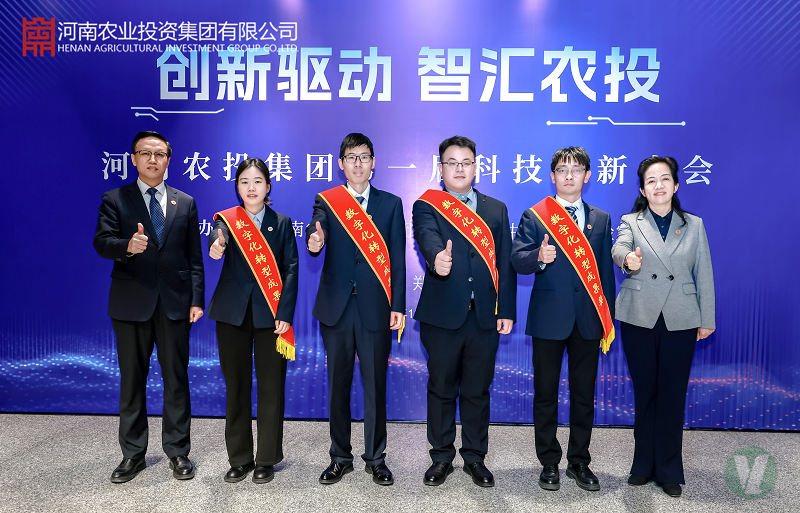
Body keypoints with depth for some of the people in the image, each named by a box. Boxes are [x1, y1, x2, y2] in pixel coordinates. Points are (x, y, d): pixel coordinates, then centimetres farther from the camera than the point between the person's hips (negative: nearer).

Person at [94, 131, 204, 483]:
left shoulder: (185, 203, 10)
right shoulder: (115, 199, 5)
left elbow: (194, 257, 7)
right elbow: (101, 242, -8)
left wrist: (197, 299, 0)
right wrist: (127, 246, -30)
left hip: (174, 302, 1)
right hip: (130, 304, 0)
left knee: (176, 378, 6)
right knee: (131, 380, 9)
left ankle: (177, 451, 19)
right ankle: (133, 454, 24)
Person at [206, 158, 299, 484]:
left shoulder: (282, 223, 6)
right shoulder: (227, 219, 7)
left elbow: (291, 270, -1)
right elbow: (216, 239, -17)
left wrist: (285, 313, -11)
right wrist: (216, 246, -41)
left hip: (270, 314, -1)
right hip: (233, 313, 1)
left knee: (270, 387, 4)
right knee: (236, 386, 9)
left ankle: (267, 459, 19)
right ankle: (239, 459, 24)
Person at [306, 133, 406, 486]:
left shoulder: (391, 204, 7)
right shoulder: (326, 201, 7)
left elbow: (397, 258, 2)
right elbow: (315, 229, -14)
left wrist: (398, 305, -5)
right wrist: (314, 241, -38)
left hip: (376, 308, 0)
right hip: (336, 307, 1)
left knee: (375, 385, 7)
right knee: (338, 385, 11)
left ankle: (375, 459, 25)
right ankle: (340, 457, 27)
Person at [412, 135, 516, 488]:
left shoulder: (496, 209, 12)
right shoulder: (426, 206, 2)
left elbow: (505, 263, 8)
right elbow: (427, 237, -21)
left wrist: (507, 310, 2)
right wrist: (437, 257, -44)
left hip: (485, 316, 3)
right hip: (442, 314, -2)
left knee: (477, 390, 12)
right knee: (441, 389, 10)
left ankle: (475, 457, 30)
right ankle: (441, 457, 28)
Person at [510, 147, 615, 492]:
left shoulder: (601, 220, 11)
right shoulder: (534, 216, 2)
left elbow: (605, 270, 11)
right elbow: (517, 259, -7)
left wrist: (608, 317, 8)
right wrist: (539, 257, -29)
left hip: (588, 319, 3)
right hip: (549, 318, -2)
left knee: (584, 394, 11)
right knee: (546, 393, 8)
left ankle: (579, 461, 27)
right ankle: (549, 463, 23)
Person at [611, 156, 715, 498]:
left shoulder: (694, 225, 8)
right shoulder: (631, 221, 3)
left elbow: (704, 274, 8)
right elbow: (619, 248, -19)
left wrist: (707, 319, 5)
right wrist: (627, 259, -42)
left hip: (680, 321, 1)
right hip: (639, 319, -1)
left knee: (673, 395, 5)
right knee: (644, 392, 8)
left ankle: (669, 470, 20)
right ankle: (644, 464, 24)